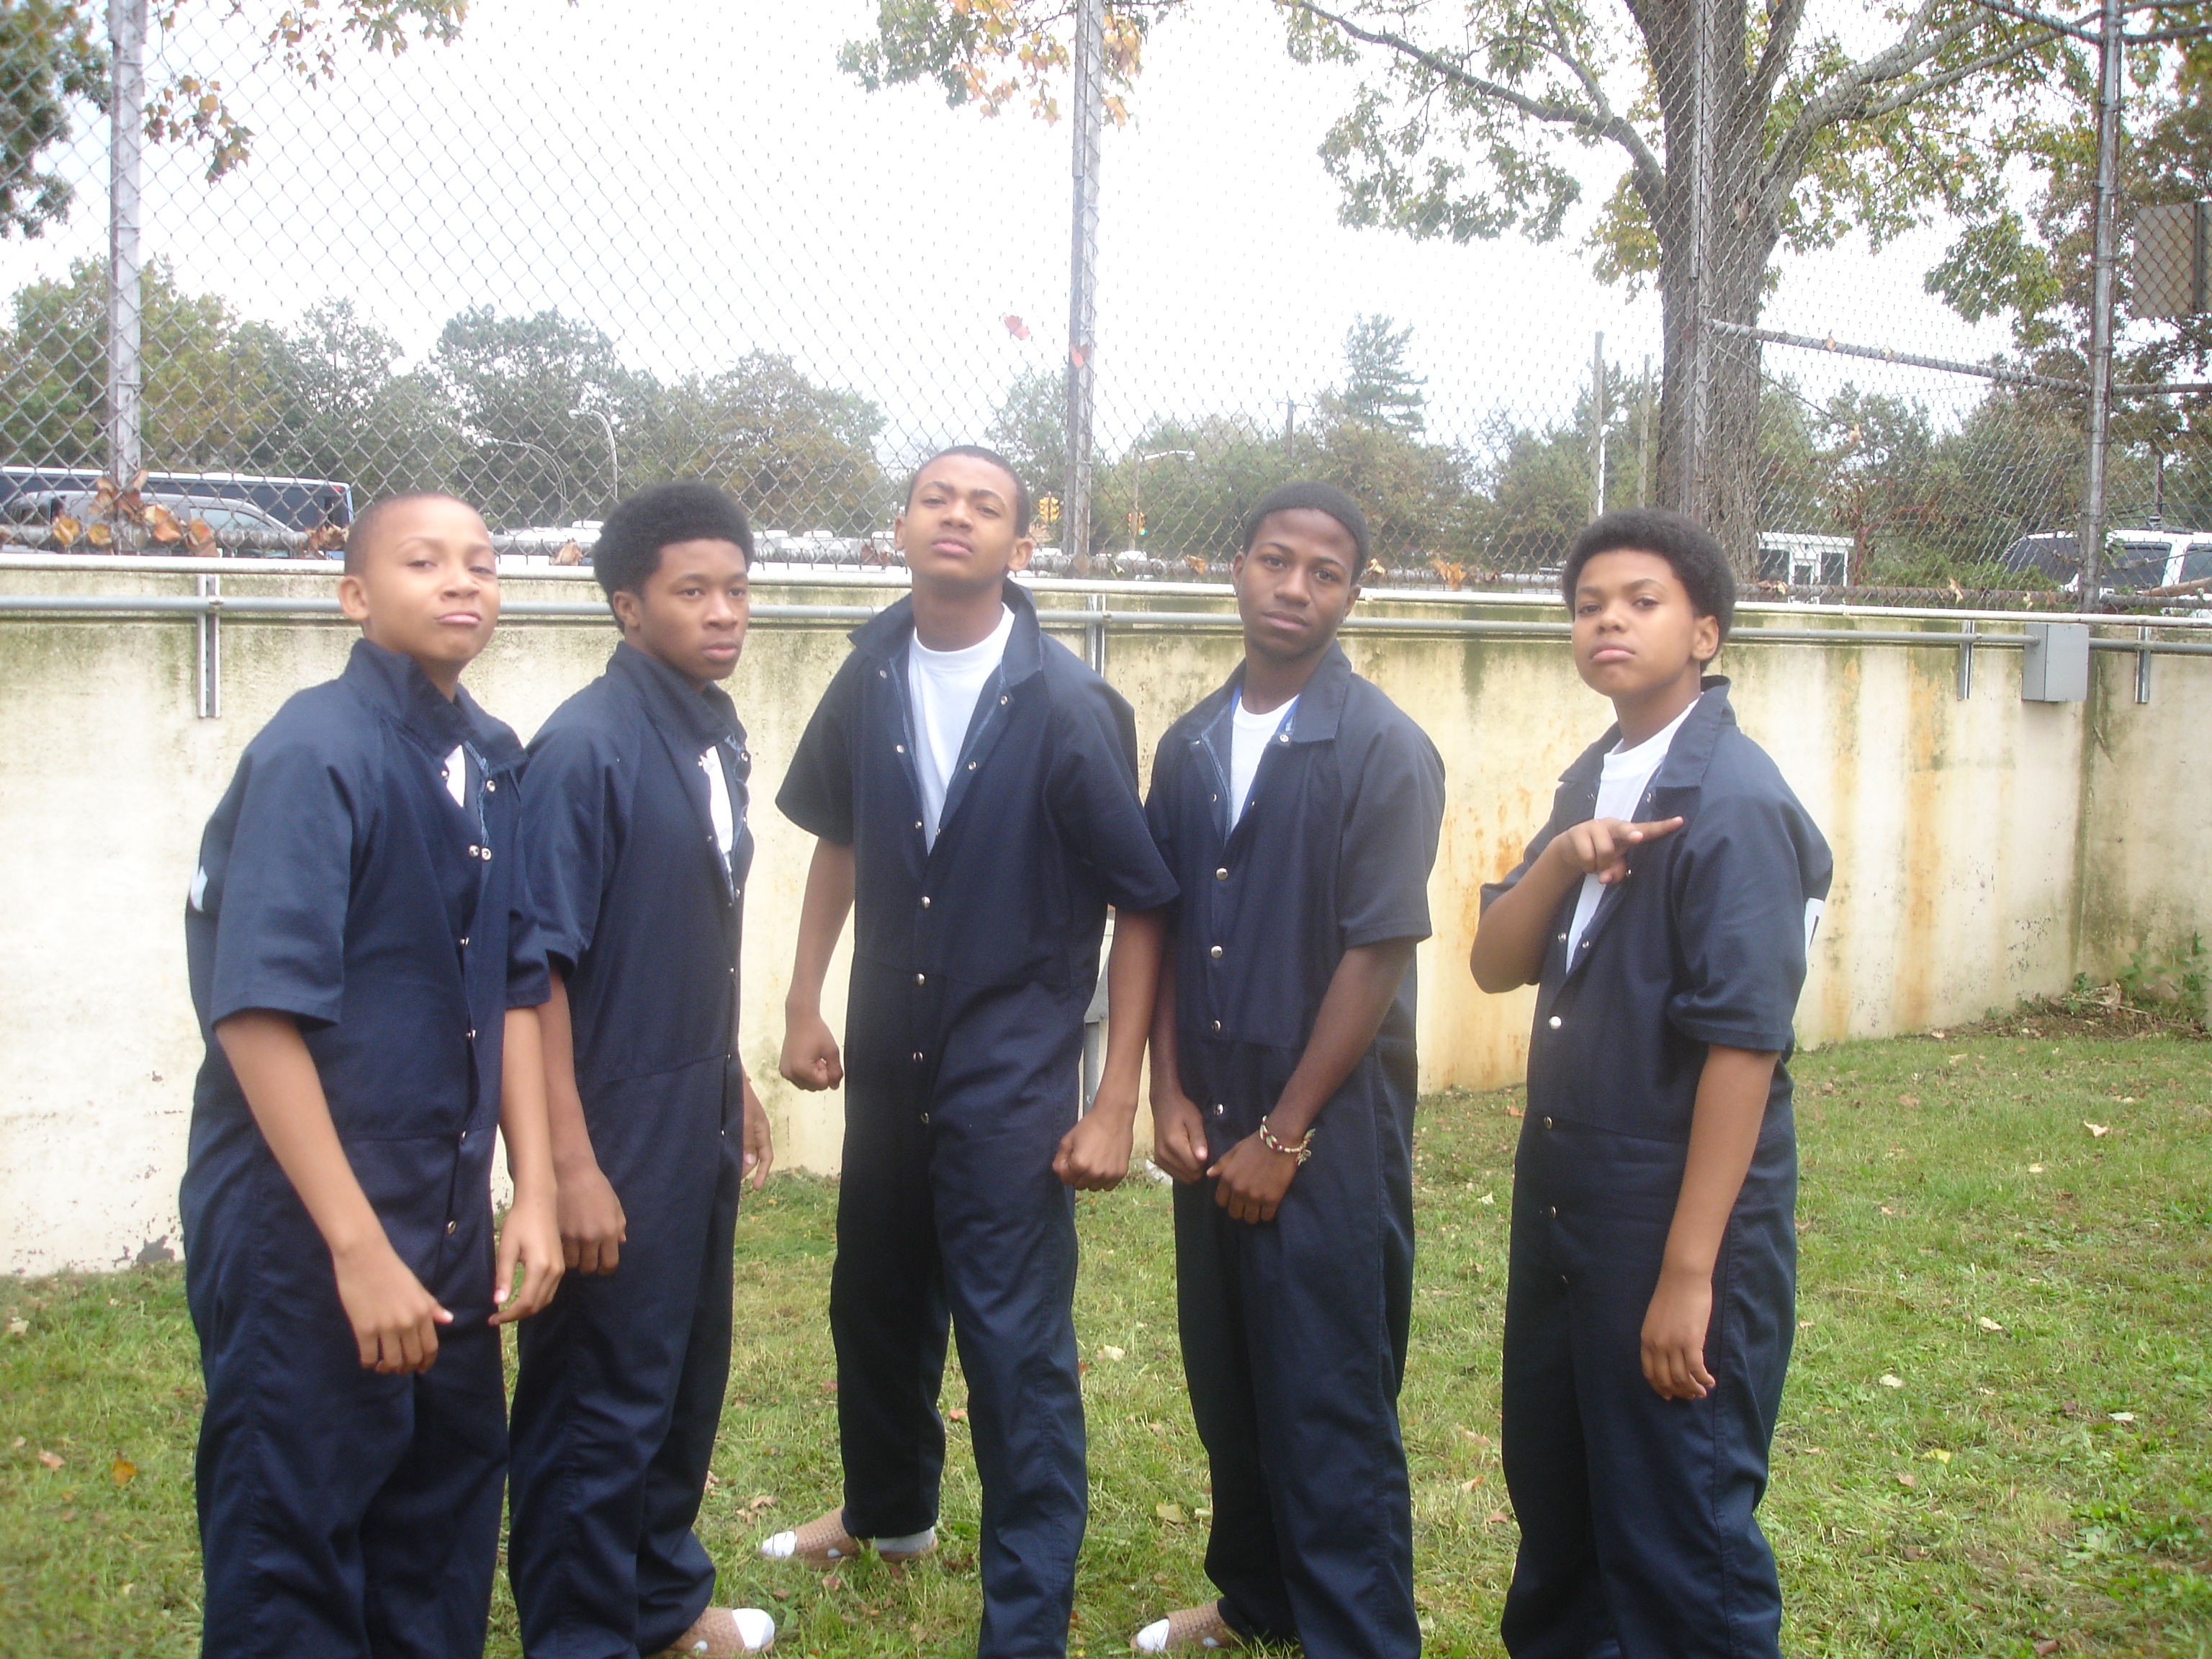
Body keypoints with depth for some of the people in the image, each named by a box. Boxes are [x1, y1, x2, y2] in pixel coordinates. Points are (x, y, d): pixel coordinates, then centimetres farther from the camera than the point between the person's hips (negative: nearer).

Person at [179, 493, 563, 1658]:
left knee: (446, 1519, 16)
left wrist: (534, 1194, 3)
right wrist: (358, 1247, -20)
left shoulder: (495, 763, 5)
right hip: (303, 1226, -6)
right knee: (292, 1560, 6)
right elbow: (258, 1014, -19)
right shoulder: (314, 752, -15)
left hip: (448, 1220, 7)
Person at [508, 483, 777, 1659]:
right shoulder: (586, 745, -17)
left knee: (688, 1377, 20)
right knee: (600, 1405, 5)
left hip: (698, 1122, 8)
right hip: (616, 1133, -8)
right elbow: (536, 965, -20)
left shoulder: (716, 735, 5)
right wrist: (570, 1164, -21)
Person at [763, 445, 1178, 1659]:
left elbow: (1140, 902, -10)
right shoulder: (871, 679, -1)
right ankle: (887, 1511, 49)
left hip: (1012, 1083, -5)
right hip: (887, 1062, 5)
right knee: (875, 1306, 22)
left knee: (1015, 1356, -2)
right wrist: (803, 1001, 10)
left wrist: (1115, 1101, -13)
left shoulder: (1068, 709, -14)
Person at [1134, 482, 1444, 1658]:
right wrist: (1169, 1096, -1)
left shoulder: (1383, 750, -10)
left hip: (1330, 1134, -5)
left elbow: (1379, 953, -14)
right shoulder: (1189, 747, 7)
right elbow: (1161, 928, 9)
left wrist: (1285, 1135, -13)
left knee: (1333, 1413, 2)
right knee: (1228, 1385, 17)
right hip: (1209, 1132, 5)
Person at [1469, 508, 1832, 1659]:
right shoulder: (1592, 782, 9)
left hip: (1678, 1209, -8)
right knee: (1554, 1497, 20)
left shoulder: (1734, 801, -16)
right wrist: (1560, 858, -14)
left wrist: (1690, 1271, -21)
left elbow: (1744, 1045, -20)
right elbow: (1495, 963, 5)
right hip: (1561, 1196, 8)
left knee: (1680, 1532, 5)